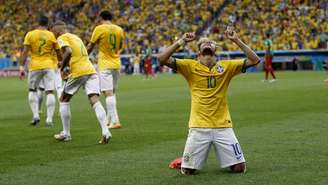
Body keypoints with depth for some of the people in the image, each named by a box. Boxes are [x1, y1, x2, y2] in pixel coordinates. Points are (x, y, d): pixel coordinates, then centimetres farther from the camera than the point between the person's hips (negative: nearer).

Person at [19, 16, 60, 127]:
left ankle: (35, 115, 6)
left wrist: (21, 66, -4)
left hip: (35, 66, 0)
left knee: (32, 90, 18)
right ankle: (49, 119, -6)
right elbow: (58, 53, 10)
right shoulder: (51, 35, 3)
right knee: (50, 92, 0)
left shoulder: (30, 35, 0)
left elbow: (25, 52, -6)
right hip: (48, 66, 0)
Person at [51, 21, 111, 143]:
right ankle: (105, 132, -23)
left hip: (77, 73, -6)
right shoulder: (75, 37, 26)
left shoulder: (62, 38, 1)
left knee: (64, 100, 13)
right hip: (90, 70, 6)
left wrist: (62, 68, -8)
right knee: (95, 101, -5)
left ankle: (66, 134, 16)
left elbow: (68, 52, -18)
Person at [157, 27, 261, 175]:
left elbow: (254, 60, 3)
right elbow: (162, 59, -6)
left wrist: (237, 41, -2)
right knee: (188, 170, -1)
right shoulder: (190, 66, 4)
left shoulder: (226, 66, 9)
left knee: (239, 167, -1)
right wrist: (182, 41, -6)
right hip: (199, 127, -1)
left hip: (223, 126, 1)